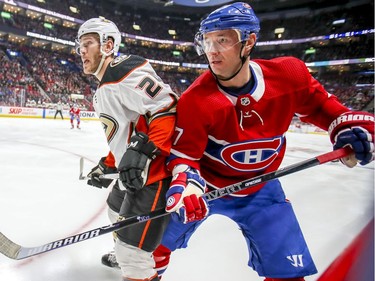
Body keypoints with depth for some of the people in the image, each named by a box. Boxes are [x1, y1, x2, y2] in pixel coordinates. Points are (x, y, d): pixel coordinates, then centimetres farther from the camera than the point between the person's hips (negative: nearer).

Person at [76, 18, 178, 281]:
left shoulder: (126, 70, -16)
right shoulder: (103, 90, 19)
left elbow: (168, 108, -26)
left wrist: (143, 150, -33)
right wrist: (107, 165, 24)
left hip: (157, 172, -12)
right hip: (132, 172, 12)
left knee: (133, 251, -8)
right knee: (117, 211, 34)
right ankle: (123, 253, 61)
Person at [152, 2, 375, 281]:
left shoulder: (289, 74, -18)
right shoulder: (195, 100, -26)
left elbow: (318, 105, 2)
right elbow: (183, 153, -18)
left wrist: (350, 125, -13)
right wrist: (186, 184, -37)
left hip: (260, 189, 2)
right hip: (206, 184, -1)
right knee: (160, 239, 11)